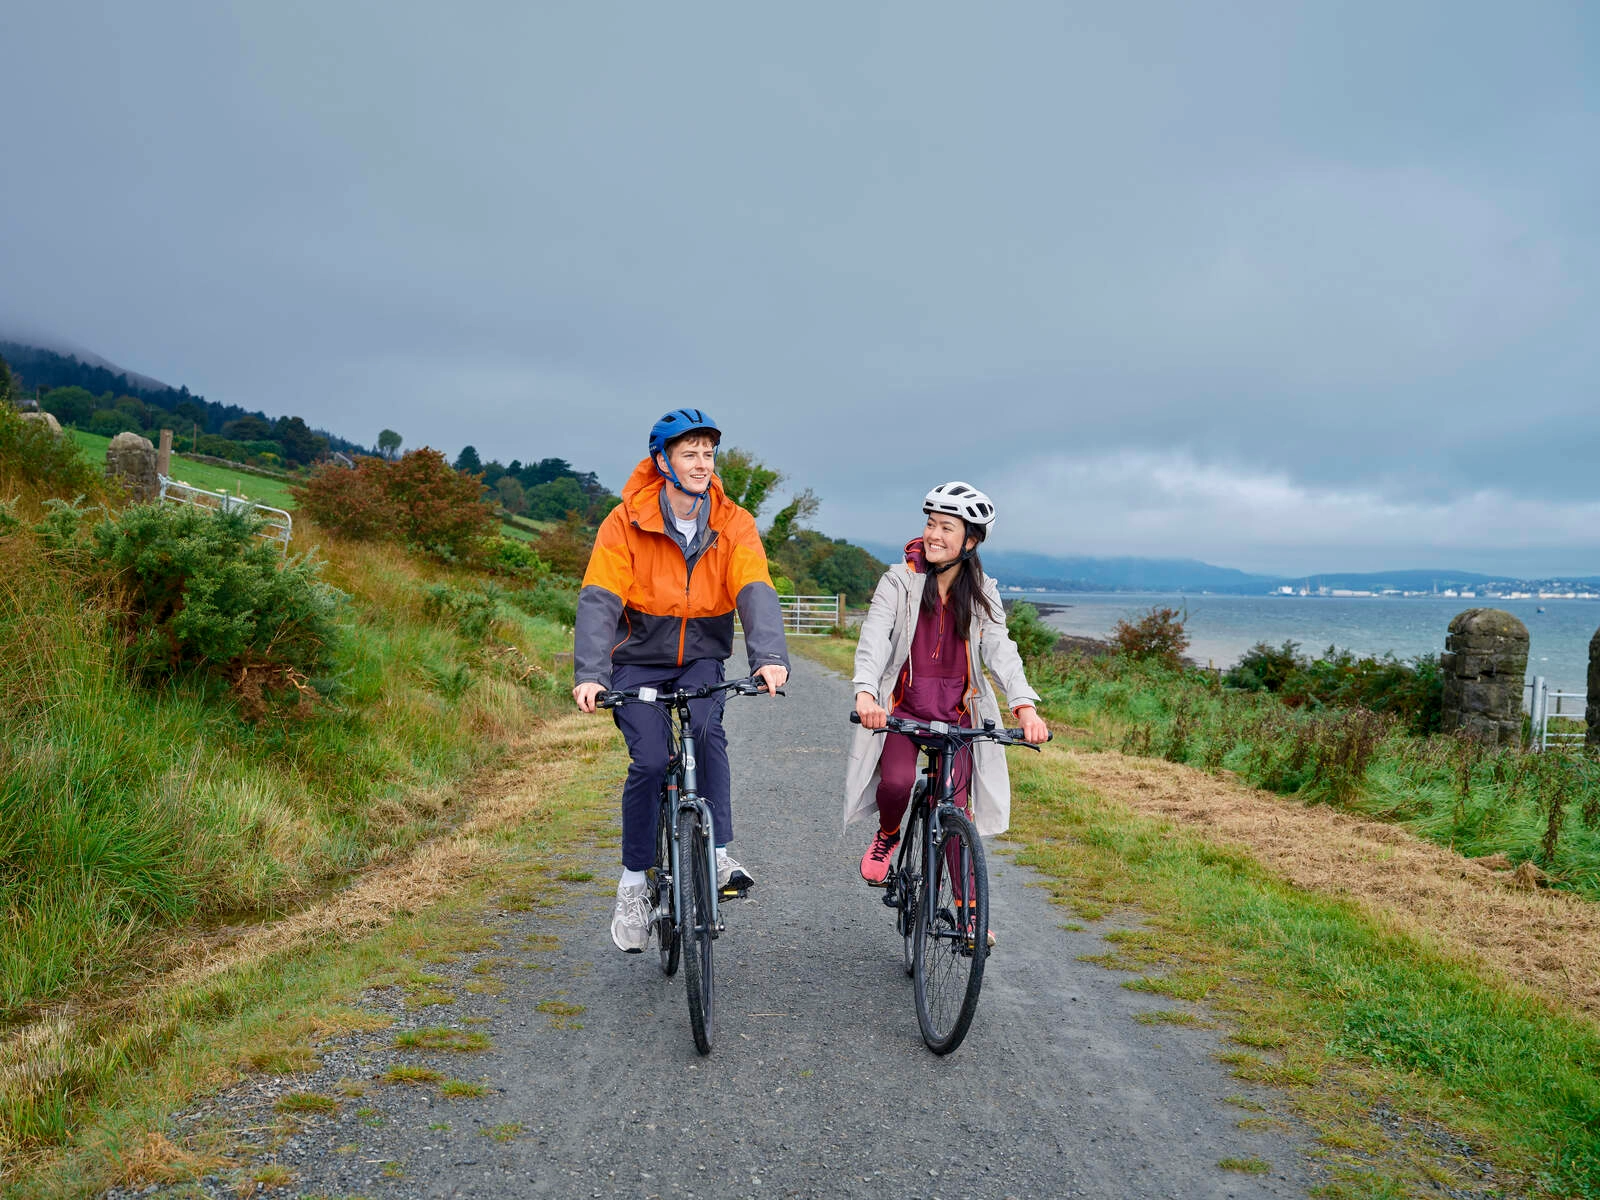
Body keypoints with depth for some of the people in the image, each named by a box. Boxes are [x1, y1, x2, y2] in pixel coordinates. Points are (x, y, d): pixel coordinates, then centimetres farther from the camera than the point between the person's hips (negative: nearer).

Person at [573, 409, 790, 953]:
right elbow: (599, 600, -20)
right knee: (649, 760, -17)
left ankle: (719, 854, -19)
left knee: (708, 730, -28)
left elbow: (755, 592, -21)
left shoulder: (734, 525, -8)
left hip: (701, 657, 1)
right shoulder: (627, 522, -12)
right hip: (639, 660, -1)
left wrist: (770, 657, -39)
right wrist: (589, 675, -35)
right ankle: (633, 884, -1)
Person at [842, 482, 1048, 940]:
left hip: (957, 714, 2)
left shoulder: (981, 593, 4)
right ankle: (887, 837, 7)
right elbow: (874, 639, -15)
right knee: (897, 782, -27)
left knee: (958, 812, -5)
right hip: (901, 707, -1)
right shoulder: (899, 581, -3)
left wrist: (1023, 704, -25)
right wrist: (865, 691, -34)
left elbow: (1000, 649, -7)